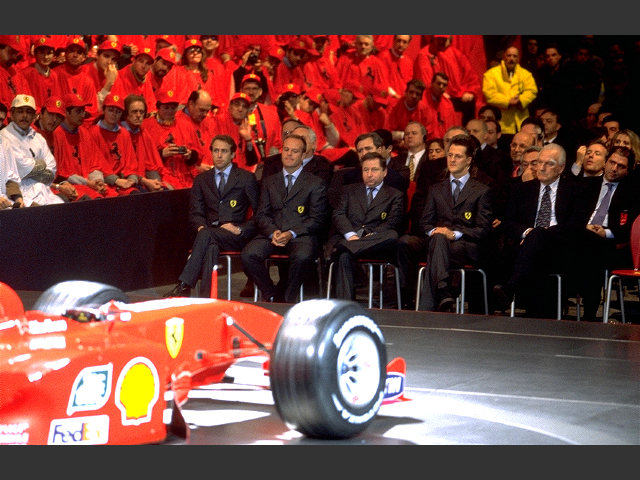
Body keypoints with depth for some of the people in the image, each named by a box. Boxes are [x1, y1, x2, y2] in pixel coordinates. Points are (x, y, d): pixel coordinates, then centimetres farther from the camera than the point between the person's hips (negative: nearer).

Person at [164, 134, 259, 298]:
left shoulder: (246, 178, 11)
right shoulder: (201, 180, 21)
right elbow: (195, 211, 16)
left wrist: (240, 229, -9)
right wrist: (201, 226, -8)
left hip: (236, 236, -2)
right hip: (210, 233, 2)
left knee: (207, 234, -36)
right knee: (211, 247, -37)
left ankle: (184, 286, -43)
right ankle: (206, 297, -49)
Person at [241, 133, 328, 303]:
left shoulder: (315, 184, 10)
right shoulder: (269, 182, 22)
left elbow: (318, 220, 3)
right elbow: (261, 214, 14)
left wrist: (291, 233, -12)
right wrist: (273, 232, -9)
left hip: (301, 236, -3)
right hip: (272, 233, 3)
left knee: (302, 257, -38)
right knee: (248, 254, -27)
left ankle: (287, 299, -16)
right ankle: (273, 296, -10)